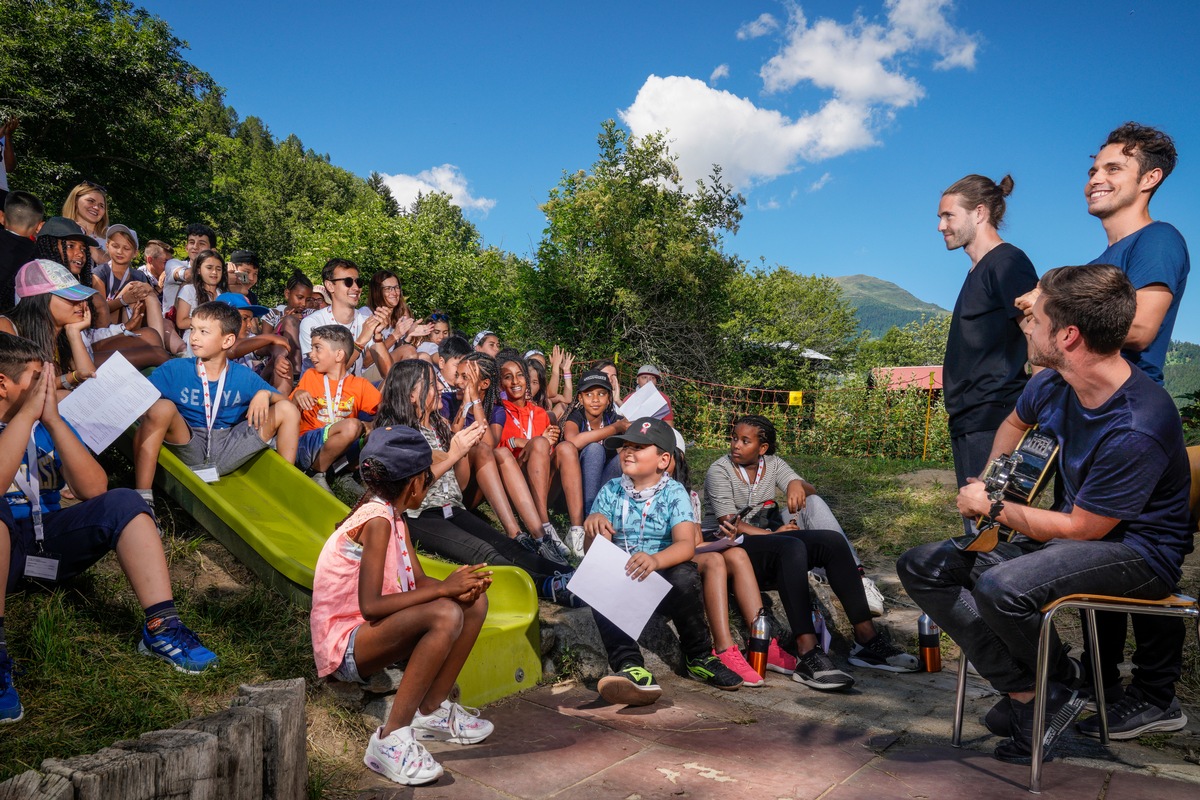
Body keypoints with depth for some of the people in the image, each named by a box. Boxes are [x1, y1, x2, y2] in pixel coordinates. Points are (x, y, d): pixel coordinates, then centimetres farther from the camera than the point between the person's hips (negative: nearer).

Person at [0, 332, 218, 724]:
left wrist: (53, 420, -14)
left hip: (49, 540, 5)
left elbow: (94, 488, -7)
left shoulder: (48, 423, 8)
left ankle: (160, 627, -24)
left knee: (124, 503, -16)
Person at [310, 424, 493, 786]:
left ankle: (432, 710, 10)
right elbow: (370, 605, -28)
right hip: (345, 645, -9)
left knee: (474, 601, 3)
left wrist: (458, 587, -15)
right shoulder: (377, 520, -21)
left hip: (371, 630, 9)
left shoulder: (392, 516, 8)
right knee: (445, 615, -32)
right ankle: (391, 738, -23)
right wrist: (444, 588, -23)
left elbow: (419, 582, 6)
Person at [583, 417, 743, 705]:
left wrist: (655, 560, -41)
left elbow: (687, 545, -20)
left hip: (662, 580, -2)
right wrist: (594, 526, -19)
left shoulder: (674, 493, -2)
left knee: (685, 575, -33)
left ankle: (699, 657, -10)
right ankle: (629, 666, -39)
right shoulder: (611, 491, 7)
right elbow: (591, 550, 4)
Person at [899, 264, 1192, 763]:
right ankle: (1026, 693, -10)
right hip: (1070, 529, 8)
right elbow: (1014, 424, 22)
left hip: (1137, 552, -8)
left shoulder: (1137, 429, -29)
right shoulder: (1052, 385, -4)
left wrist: (993, 508, -11)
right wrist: (989, 485, 9)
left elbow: (1081, 528, -21)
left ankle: (1058, 685, -2)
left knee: (1003, 588, -36)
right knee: (922, 567, -3)